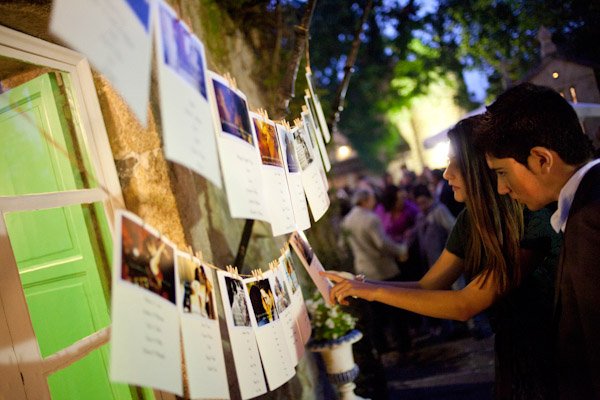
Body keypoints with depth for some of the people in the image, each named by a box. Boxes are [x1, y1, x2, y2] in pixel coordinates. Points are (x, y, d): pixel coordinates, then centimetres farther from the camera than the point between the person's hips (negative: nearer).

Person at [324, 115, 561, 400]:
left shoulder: (533, 221, -26)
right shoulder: (471, 220, -3)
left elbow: (466, 304, -27)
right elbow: (426, 286, 1)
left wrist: (375, 291, -25)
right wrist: (357, 285, -11)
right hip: (510, 355, 6)